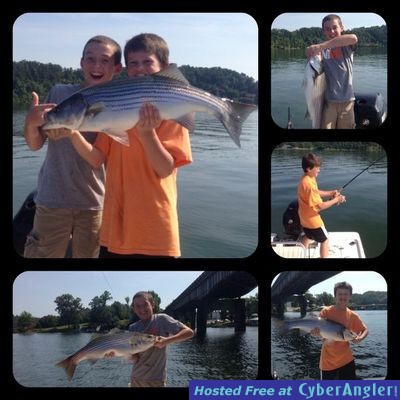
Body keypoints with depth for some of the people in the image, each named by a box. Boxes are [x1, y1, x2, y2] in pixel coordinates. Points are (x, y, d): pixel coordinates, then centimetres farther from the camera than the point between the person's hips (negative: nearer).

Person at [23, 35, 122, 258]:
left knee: (87, 255, 8)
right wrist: (31, 123, -17)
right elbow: (35, 144, 3)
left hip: (95, 204, 0)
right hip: (53, 200, 0)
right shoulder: (60, 93, 1)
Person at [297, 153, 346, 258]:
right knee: (325, 240, 7)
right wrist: (336, 200, -20)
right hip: (312, 219, -9)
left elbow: (316, 193, 14)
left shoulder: (305, 179, -2)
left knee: (308, 237, 30)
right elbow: (320, 206, -28)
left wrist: (330, 193, 2)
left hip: (305, 218, 9)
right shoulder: (309, 184, -32)